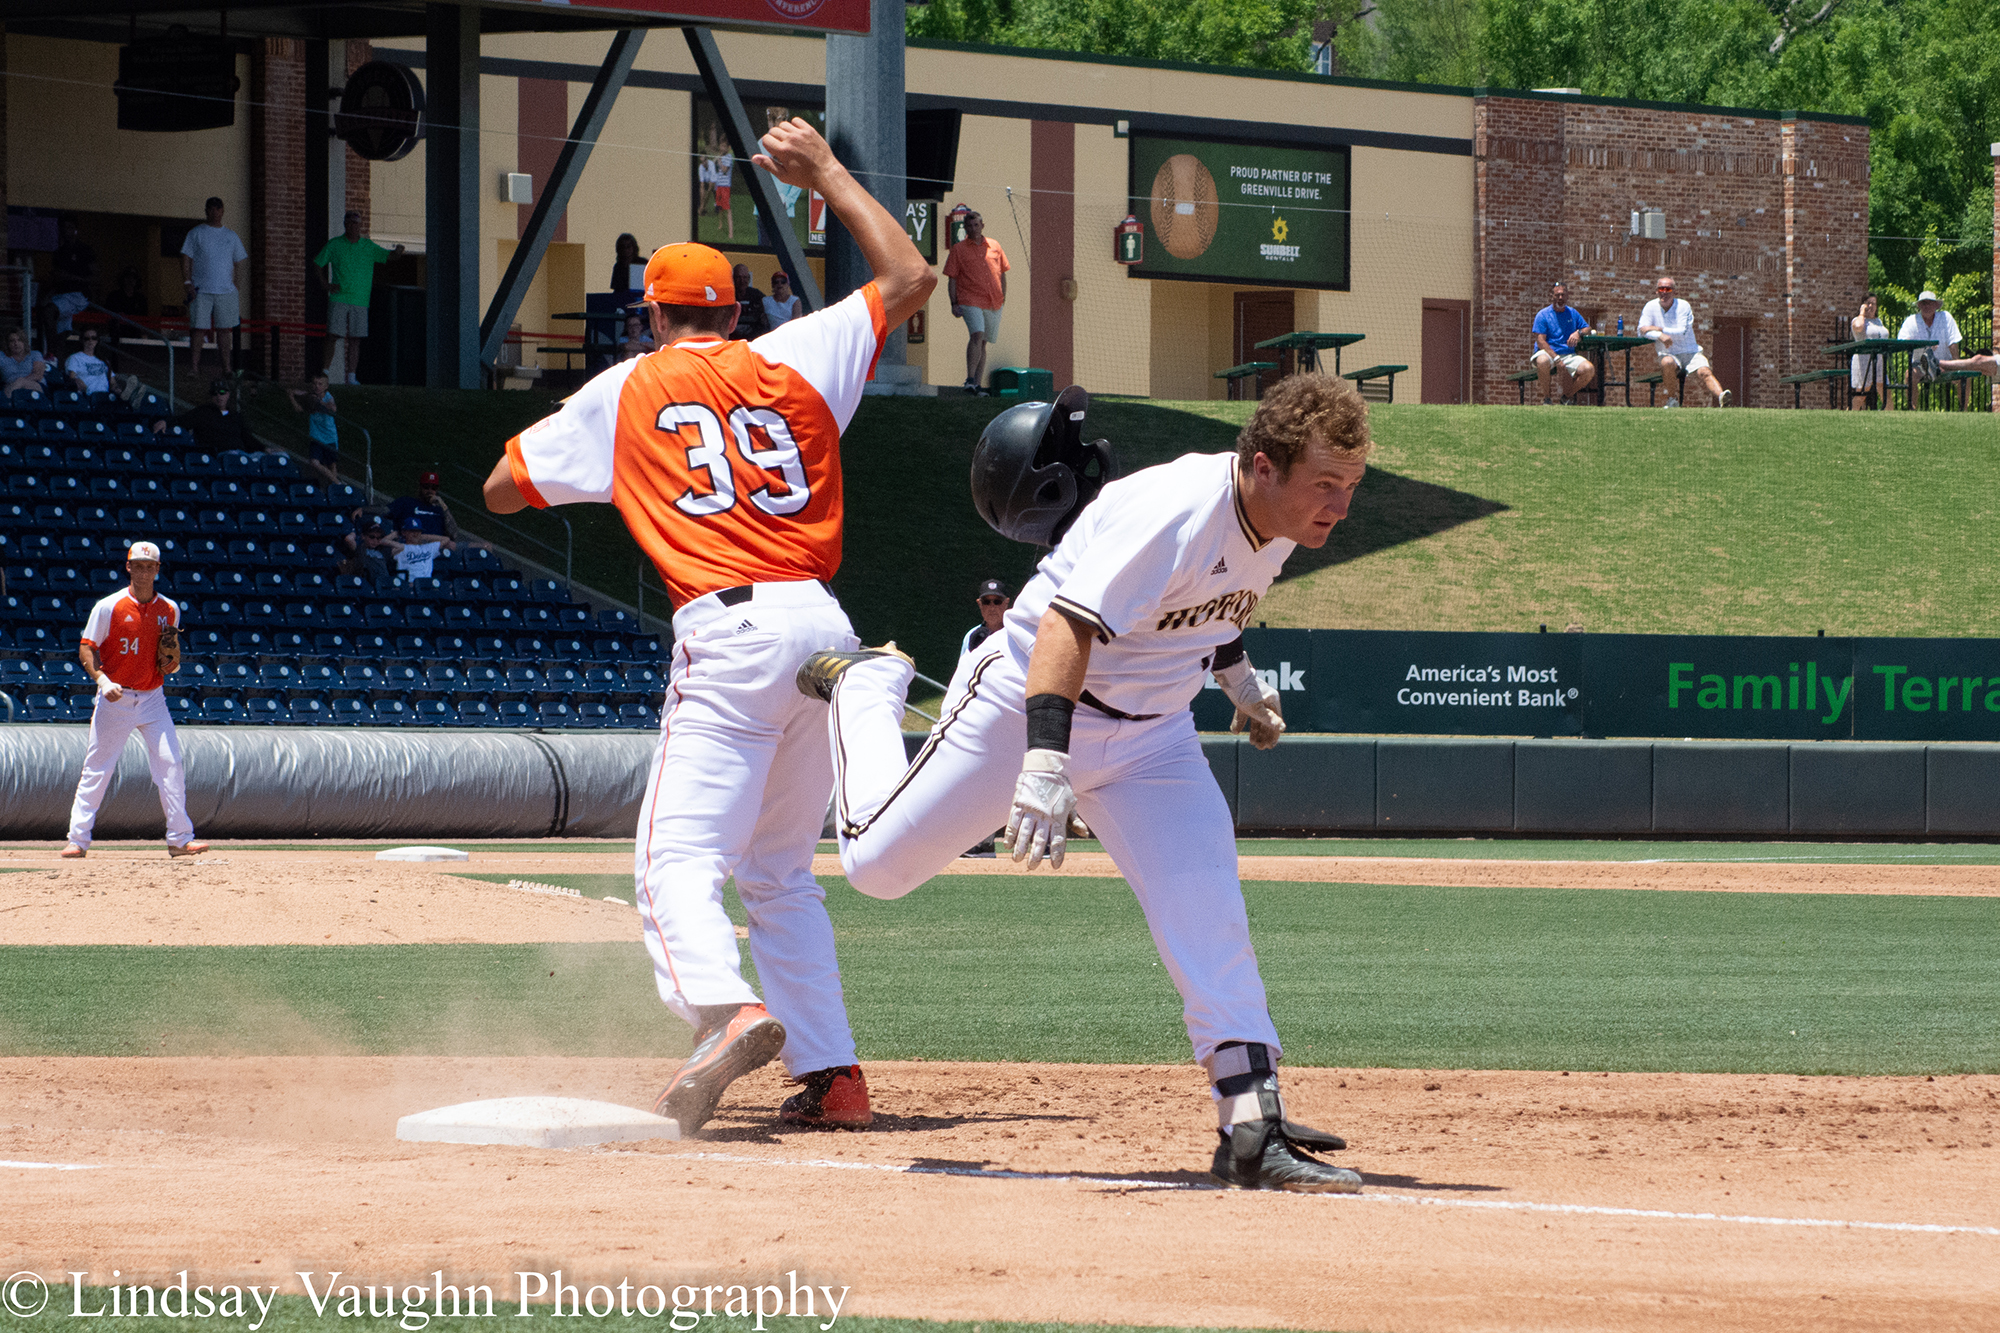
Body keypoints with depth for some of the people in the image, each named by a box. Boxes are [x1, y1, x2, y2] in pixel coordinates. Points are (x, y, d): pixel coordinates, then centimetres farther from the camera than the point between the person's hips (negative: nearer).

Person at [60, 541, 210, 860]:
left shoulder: (169, 610, 7)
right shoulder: (109, 607, -4)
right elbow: (87, 649, -5)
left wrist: (172, 662, -9)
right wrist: (102, 680, -20)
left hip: (152, 699, 3)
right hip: (115, 700, -3)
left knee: (170, 763, -8)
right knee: (96, 770, -2)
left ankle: (179, 839, -4)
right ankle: (78, 840, 4)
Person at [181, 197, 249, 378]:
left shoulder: (231, 236, 13)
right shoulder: (196, 234, 6)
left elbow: (240, 262, 17)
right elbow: (186, 259, 2)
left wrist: (238, 287, 8)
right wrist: (187, 282, -9)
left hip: (226, 290, 2)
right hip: (201, 289, -2)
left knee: (223, 330, 3)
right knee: (197, 329, -7)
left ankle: (226, 369, 5)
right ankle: (195, 367, -7)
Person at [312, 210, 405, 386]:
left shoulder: (368, 246, 10)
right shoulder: (334, 245, 4)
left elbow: (387, 256, 3)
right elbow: (317, 264, 10)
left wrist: (397, 252, -20)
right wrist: (324, 285, 0)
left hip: (360, 300, 2)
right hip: (339, 299, -2)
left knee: (355, 339, 2)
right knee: (333, 335, -8)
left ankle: (351, 376, 4)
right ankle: (325, 372, -5)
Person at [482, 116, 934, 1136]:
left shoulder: (622, 393, 9)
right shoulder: (796, 360, 14)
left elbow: (500, 490, 15)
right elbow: (909, 280, 24)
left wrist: (584, 442, 33)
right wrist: (826, 173, 29)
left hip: (730, 631, -5)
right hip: (826, 628, 5)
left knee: (678, 859, -12)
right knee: (780, 870, 18)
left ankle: (727, 1011, -40)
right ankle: (831, 1075, 11)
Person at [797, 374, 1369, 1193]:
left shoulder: (1279, 518, -6)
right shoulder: (1174, 509, -33)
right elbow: (1071, 624, -42)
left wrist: (1235, 672, 22)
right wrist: (1044, 763, -51)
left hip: (1150, 734, 6)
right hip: (1026, 702, -6)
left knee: (1207, 911, -12)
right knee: (877, 865, 6)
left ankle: (1254, 1127, -14)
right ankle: (865, 688, 33)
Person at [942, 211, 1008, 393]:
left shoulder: (994, 246, 12)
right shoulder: (958, 249, 3)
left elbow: (1002, 274, 20)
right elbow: (952, 279, 3)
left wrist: (1003, 297, 15)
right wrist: (954, 303, -5)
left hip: (993, 303, 4)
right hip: (970, 301, -4)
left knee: (983, 343, 8)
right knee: (977, 335, -23)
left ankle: (977, 384, 12)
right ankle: (970, 380, -25)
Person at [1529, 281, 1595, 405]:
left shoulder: (1573, 313, 15)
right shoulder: (1543, 314, -1)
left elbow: (1587, 329, 16)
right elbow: (1540, 341, -10)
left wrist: (1579, 333, -10)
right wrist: (1557, 359, -22)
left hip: (1569, 354, 4)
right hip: (1549, 353, -4)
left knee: (1589, 370, -22)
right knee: (1542, 361, -41)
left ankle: (1568, 395, 5)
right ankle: (1547, 397, -16)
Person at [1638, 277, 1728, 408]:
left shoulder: (1683, 306, -1)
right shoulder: (1651, 307, 4)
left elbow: (1682, 332, -12)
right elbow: (1642, 331, -9)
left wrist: (1658, 329, -19)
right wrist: (1660, 335, -27)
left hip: (1691, 353, 0)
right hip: (1669, 354, 0)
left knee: (1704, 372, -28)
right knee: (1667, 363, -35)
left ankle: (1721, 398, -51)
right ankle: (1673, 401, -20)